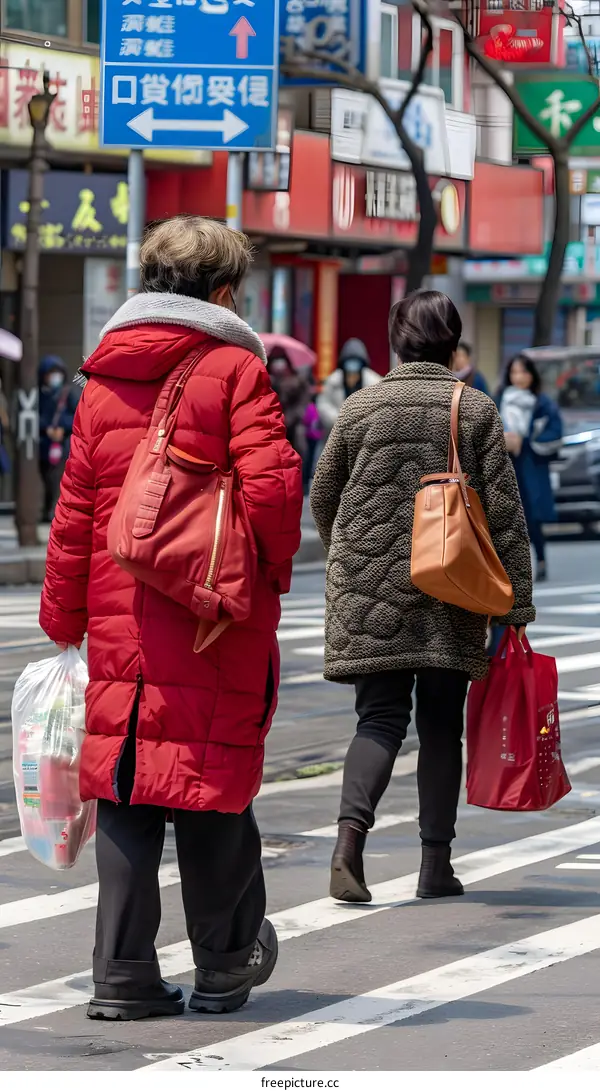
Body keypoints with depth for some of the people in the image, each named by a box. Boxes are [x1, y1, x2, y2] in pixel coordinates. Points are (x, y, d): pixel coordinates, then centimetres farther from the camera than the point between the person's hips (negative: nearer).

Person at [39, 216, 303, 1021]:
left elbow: (74, 508, 11)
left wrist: (64, 616, 16)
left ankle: (124, 975, 3)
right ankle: (224, 966, 16)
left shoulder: (104, 379, 10)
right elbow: (270, 484, -13)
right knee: (216, 780, 6)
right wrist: (274, 570, 4)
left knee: (123, 788, 5)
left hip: (119, 622, 4)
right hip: (219, 621, -4)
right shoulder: (234, 369, -5)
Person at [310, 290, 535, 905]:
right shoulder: (476, 410, -1)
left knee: (380, 716, 2)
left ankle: (351, 833, -22)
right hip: (452, 599, 0)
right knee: (442, 723, 10)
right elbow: (504, 511, -3)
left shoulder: (361, 407, 2)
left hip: (370, 590, 1)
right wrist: (515, 604, 1)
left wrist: (349, 560, 29)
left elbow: (322, 498, 10)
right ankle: (436, 864, 10)